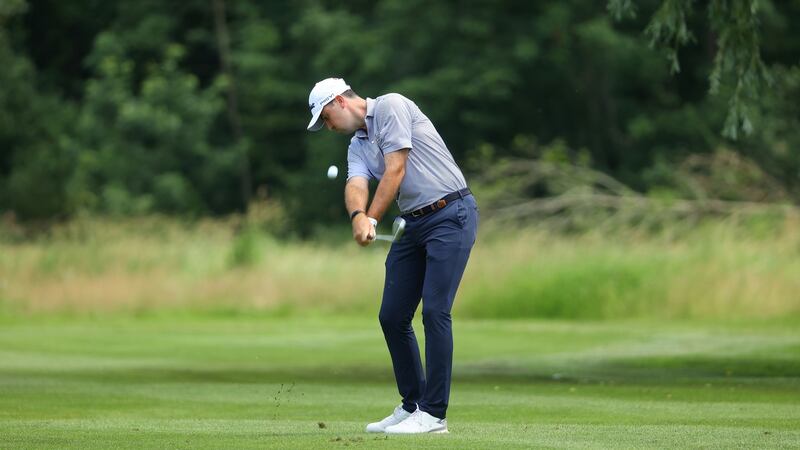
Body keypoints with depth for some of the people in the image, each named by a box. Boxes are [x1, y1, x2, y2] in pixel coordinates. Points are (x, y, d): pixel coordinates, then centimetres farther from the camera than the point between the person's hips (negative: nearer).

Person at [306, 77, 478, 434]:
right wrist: (358, 216, -26)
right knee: (392, 316, 6)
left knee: (434, 310, -14)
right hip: (413, 224, 9)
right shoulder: (357, 147, 17)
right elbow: (356, 186, -4)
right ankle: (412, 406, 16)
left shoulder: (390, 107, -6)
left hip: (451, 214, -9)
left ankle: (433, 414, -13)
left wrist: (372, 219, -16)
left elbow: (395, 170, -14)